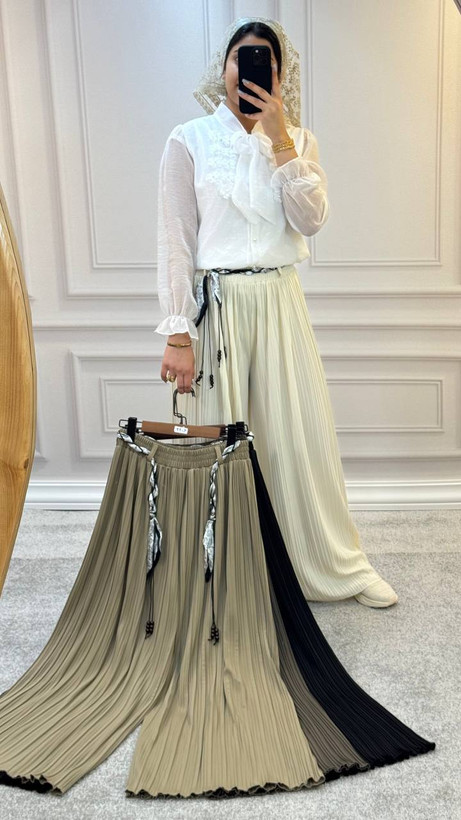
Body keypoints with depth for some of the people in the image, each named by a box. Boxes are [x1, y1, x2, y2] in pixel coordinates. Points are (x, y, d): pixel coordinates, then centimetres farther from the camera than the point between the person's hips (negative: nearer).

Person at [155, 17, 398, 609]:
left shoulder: (296, 140, 8)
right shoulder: (189, 140, -1)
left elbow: (310, 220, -8)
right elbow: (175, 243, -5)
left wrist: (279, 136, -12)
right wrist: (178, 335, -10)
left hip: (280, 304, 3)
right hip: (216, 305, -2)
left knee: (303, 434, 8)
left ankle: (335, 564, 24)